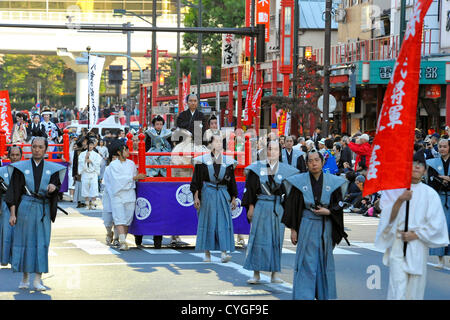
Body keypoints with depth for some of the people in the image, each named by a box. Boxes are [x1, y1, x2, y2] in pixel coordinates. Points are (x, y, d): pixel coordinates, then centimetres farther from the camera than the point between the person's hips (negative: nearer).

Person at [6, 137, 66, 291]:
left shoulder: (52, 168, 9)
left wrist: (53, 188, -17)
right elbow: (14, 191, 2)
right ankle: (25, 278, 13)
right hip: (25, 208, -1)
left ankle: (37, 279, -2)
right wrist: (12, 213, -5)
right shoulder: (21, 167, 5)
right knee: (24, 241, 2)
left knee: (41, 242, -3)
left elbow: (56, 186, 8)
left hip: (43, 210, 1)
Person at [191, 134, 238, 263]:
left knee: (223, 223, -7)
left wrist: (233, 198, 8)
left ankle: (224, 252, -13)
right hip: (207, 195, -1)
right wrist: (196, 197, -7)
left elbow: (232, 182, 11)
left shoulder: (228, 162, 7)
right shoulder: (203, 160, 1)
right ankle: (207, 253, 8)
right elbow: (196, 180, 1)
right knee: (207, 223, 1)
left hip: (223, 196, 1)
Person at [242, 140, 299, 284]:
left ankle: (275, 273, 9)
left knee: (276, 239, 3)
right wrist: (250, 206, -4)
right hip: (261, 207, -1)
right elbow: (250, 187, 3)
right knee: (258, 238, -1)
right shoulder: (257, 168, 3)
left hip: (278, 208, 1)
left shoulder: (285, 170, 5)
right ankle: (256, 273, 4)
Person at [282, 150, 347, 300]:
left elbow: (339, 204, 7)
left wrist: (328, 211, -12)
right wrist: (293, 229, -3)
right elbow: (292, 206, 1)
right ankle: (304, 296, 1)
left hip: (326, 226, 2)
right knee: (306, 263, -2)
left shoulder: (333, 181, 1)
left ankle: (325, 295, 18)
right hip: (306, 227, -2)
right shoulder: (299, 181, -2)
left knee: (325, 263, 8)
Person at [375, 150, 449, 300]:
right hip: (397, 247, -1)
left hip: (418, 246, 1)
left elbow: (436, 224, 1)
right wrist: (400, 200, -19)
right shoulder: (393, 190, 3)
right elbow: (388, 219, -5)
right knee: (398, 291, -10)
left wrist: (415, 235, -7)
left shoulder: (430, 193, 2)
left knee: (414, 292, 5)